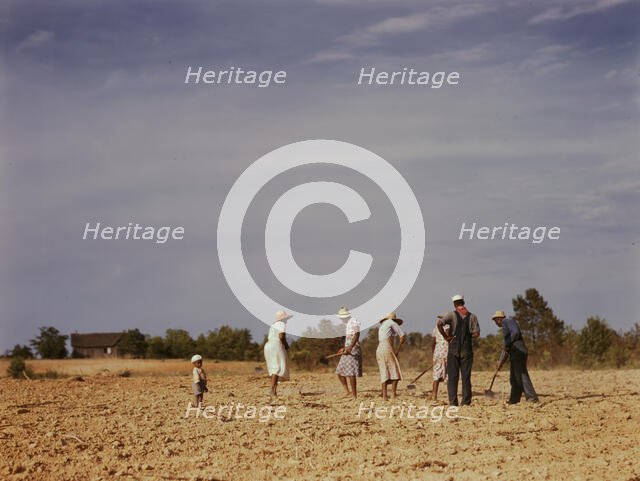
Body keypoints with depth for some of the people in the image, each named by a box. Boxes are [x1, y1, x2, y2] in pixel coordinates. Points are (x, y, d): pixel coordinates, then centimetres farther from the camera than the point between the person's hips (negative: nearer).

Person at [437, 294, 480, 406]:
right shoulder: (472, 316, 4)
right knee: (466, 376, 6)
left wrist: (446, 336, -7)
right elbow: (476, 333, -4)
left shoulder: (452, 315, -1)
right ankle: (466, 401, 3)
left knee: (452, 376, 2)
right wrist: (467, 334, 12)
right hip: (467, 350, 1)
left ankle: (453, 402, -2)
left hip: (453, 349, -1)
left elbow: (439, 323, -17)